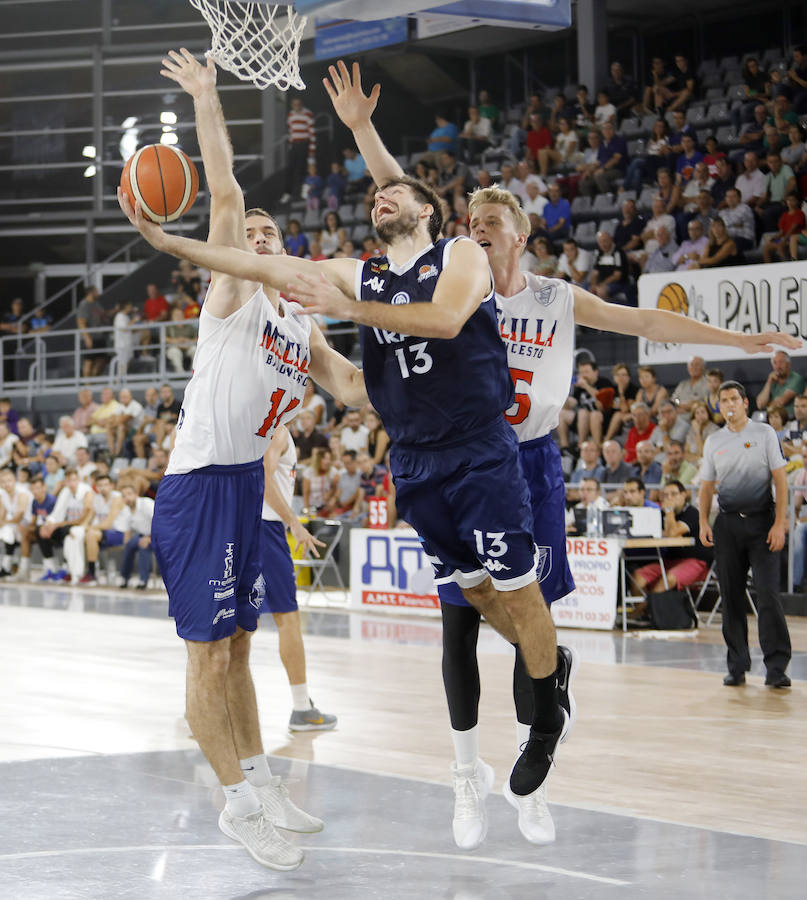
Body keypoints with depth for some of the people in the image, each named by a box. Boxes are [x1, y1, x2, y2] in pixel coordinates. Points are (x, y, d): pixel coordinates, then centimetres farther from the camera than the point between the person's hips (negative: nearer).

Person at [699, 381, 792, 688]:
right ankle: (737, 667, 11)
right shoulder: (713, 442, 11)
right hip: (727, 524, 3)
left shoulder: (764, 433, 3)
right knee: (731, 596, 4)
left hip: (761, 521, -3)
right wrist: (703, 522, 2)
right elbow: (707, 485, 17)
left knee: (768, 593, -11)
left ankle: (776, 668, -9)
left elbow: (780, 479, -1)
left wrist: (779, 523, -9)